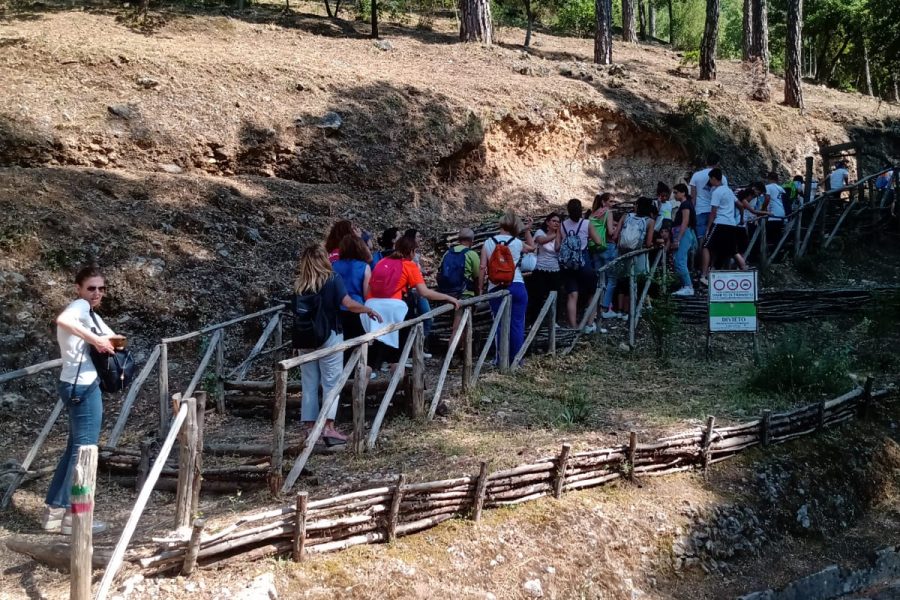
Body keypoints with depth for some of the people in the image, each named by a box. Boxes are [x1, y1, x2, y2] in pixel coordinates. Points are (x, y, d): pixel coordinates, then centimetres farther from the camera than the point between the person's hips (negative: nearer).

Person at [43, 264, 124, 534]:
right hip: (84, 386, -10)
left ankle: (54, 511, 20)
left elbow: (115, 339, 21)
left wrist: (109, 341, -2)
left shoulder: (90, 314, 18)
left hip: (78, 385, 10)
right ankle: (72, 515, 2)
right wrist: (96, 340, -28)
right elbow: (62, 320, -34)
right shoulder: (80, 306, -11)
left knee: (75, 448, 15)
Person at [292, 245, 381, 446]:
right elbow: (348, 304, -16)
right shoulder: (332, 279, -7)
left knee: (309, 384, 9)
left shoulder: (299, 284, 4)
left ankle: (310, 427, 11)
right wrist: (369, 310, -3)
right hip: (329, 336, -4)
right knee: (331, 382, 1)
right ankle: (328, 427, -5)